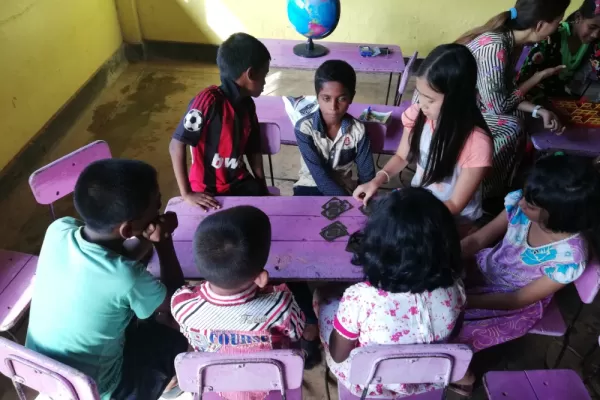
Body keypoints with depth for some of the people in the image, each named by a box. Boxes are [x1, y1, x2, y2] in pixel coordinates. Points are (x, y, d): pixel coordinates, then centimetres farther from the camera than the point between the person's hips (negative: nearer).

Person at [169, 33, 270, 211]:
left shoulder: (247, 105, 0)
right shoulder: (208, 101, -22)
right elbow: (176, 145, -23)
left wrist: (263, 189, 5)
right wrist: (187, 194, -22)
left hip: (239, 182, 6)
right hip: (207, 190, -6)